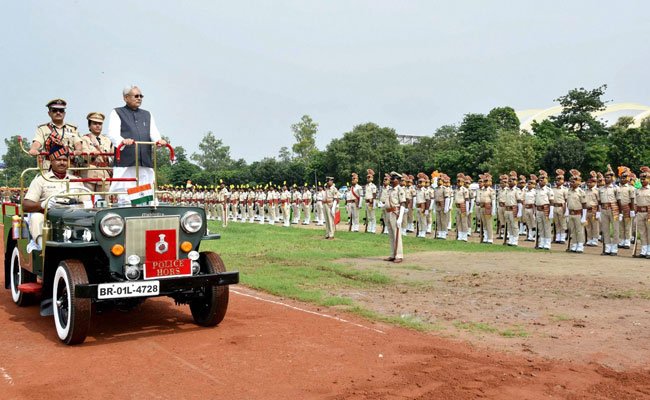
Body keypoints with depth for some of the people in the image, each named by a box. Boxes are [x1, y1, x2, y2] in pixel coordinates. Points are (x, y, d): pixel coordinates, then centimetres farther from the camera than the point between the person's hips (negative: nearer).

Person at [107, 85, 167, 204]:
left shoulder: (147, 115, 26)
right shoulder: (117, 113, 13)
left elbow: (153, 132, 9)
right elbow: (113, 133, -4)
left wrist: (158, 140, -16)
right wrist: (123, 141, -27)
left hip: (145, 163, 4)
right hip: (125, 163, -4)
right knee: (125, 198, -9)